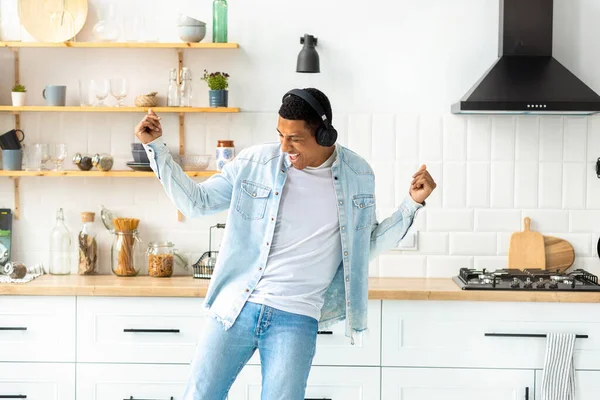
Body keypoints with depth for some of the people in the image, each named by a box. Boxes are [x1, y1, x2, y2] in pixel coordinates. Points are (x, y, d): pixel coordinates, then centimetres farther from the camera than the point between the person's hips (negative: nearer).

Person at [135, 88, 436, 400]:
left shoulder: (357, 176, 2)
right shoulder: (254, 162, -1)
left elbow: (367, 245, 13)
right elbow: (194, 202, 7)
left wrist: (413, 203, 4)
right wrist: (155, 146, 1)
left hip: (296, 319, 0)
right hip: (234, 308, 1)